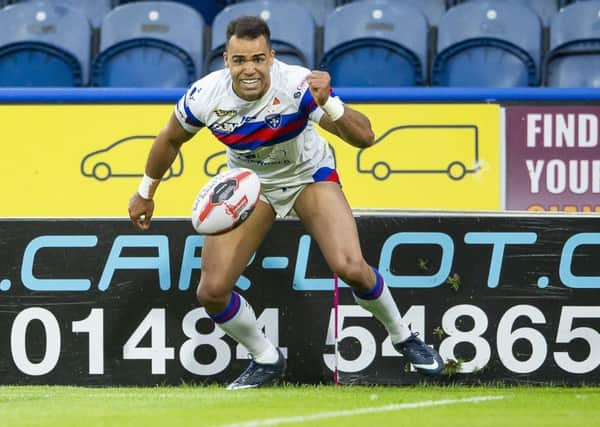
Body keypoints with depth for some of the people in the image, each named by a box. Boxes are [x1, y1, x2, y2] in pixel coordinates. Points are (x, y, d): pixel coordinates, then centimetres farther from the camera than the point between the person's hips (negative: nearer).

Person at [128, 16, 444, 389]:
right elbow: (171, 139, -2)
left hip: (309, 175, -3)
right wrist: (145, 193, 10)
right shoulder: (205, 96, -25)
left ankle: (403, 337, 7)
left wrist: (328, 104, -54)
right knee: (212, 292, -8)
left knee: (351, 268, -22)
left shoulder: (298, 85, -32)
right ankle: (267, 361, 18)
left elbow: (364, 138, -36)